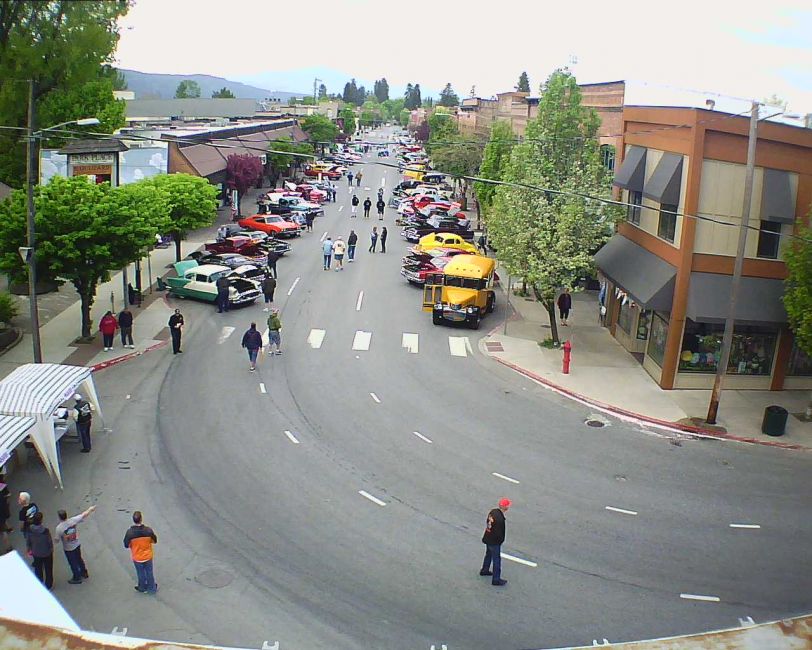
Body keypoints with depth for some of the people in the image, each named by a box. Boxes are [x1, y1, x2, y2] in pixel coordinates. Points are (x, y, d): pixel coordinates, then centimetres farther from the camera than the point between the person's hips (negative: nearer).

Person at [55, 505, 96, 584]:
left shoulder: (59, 528, -30)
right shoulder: (73, 521, -20)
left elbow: (57, 540, -19)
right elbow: (84, 515, -7)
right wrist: (90, 509, 12)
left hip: (68, 549, -4)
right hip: (77, 545, 4)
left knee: (73, 563, 17)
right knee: (79, 559, 28)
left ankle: (77, 578, 36)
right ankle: (84, 573, 46)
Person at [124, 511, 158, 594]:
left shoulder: (129, 532, -26)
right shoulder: (148, 530, -25)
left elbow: (126, 545, -12)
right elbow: (155, 540, -9)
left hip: (137, 558, 0)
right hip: (148, 556, 0)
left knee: (141, 574, 22)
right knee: (149, 572, 22)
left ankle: (143, 588, 43)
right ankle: (152, 588, 38)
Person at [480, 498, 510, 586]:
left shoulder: (493, 511, -7)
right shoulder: (500, 519, -33)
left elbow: (487, 522, 7)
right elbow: (498, 533, -27)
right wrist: (500, 541, -8)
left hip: (487, 538, 9)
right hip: (494, 542, -9)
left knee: (488, 554, 29)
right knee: (497, 559, 6)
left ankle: (484, 570, 48)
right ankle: (496, 580, 16)